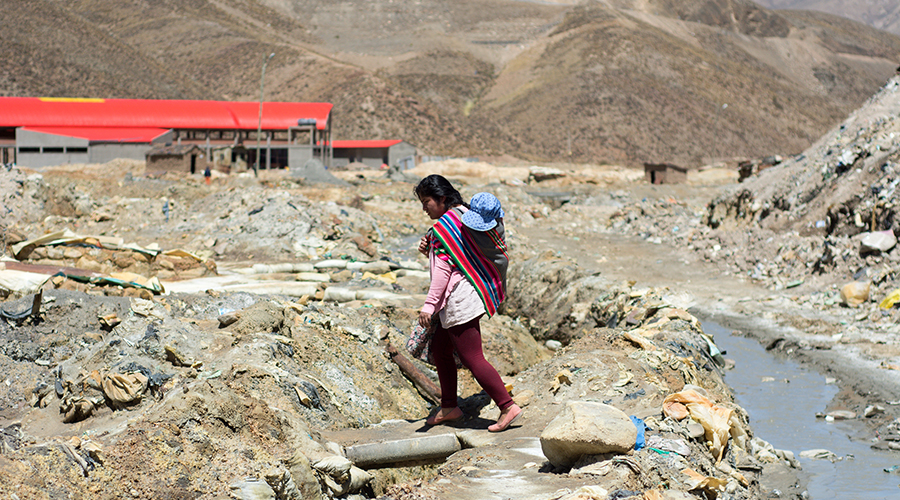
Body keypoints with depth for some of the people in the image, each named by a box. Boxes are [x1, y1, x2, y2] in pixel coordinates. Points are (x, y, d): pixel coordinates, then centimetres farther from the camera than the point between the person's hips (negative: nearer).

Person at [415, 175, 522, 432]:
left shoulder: (444, 226, -17)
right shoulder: (467, 216, 11)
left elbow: (443, 269, -20)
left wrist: (429, 304, -20)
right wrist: (430, 250, 4)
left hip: (459, 299, -11)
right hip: (474, 292, 11)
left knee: (472, 358, -8)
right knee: (440, 348, 19)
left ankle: (508, 406, -8)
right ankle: (449, 407, 26)